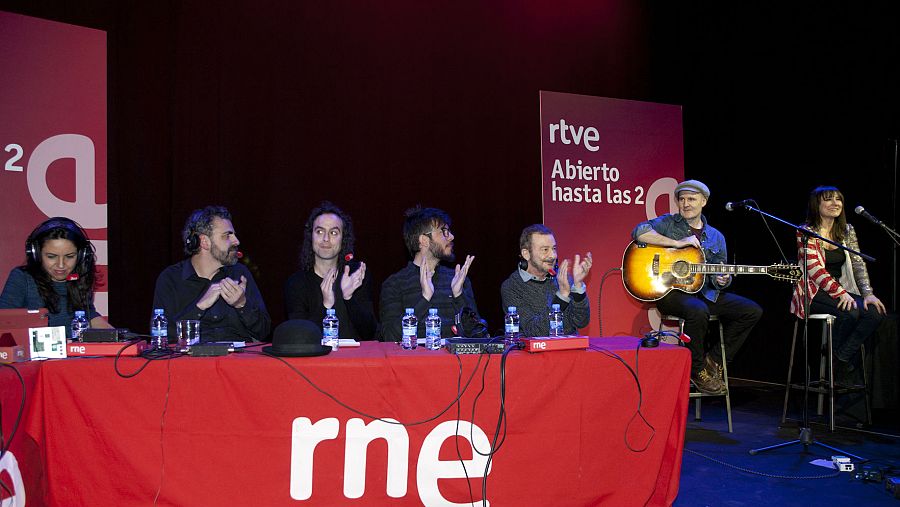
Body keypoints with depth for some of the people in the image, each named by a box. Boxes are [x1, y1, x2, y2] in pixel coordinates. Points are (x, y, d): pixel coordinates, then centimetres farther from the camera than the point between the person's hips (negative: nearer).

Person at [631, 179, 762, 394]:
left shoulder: (716, 237, 15)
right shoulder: (668, 223, 1)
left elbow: (720, 274, 17)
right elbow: (639, 232, -18)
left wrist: (722, 280, -9)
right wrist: (677, 243, -20)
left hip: (705, 293, 6)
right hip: (669, 291, -6)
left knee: (752, 311, -8)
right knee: (698, 311, -37)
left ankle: (714, 361, 4)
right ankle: (698, 370, -13)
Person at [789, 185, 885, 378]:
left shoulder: (847, 231, 12)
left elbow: (858, 264, 5)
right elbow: (814, 269, -17)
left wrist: (868, 293, -10)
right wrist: (840, 293, -26)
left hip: (840, 289, 6)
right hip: (813, 292, -6)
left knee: (874, 312, -19)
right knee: (850, 312, -30)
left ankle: (841, 358, -12)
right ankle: (831, 356, -8)